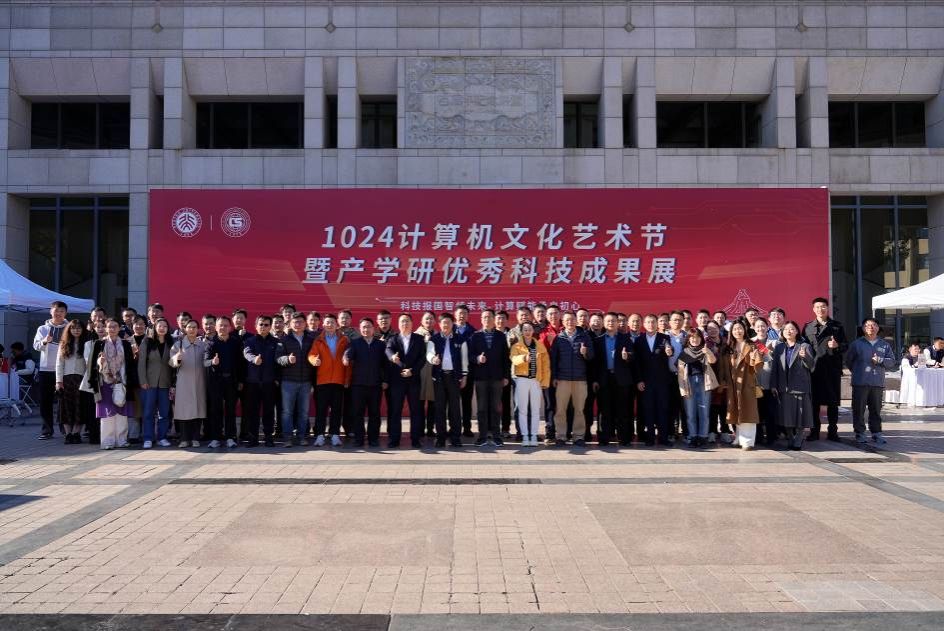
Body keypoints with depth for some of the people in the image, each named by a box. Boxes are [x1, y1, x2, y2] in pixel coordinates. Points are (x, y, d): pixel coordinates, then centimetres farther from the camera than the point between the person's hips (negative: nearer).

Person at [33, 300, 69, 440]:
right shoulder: (43, 328, 10)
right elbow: (36, 345, -2)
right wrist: (44, 341, -22)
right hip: (46, 369, 2)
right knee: (45, 401, 3)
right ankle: (47, 429, 11)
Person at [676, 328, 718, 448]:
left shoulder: (705, 351, 6)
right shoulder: (684, 352, 8)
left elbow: (713, 360, -16)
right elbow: (680, 370, 5)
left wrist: (708, 352, -37)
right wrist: (682, 387, -5)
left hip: (704, 382, -1)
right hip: (689, 383, 1)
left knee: (704, 411, 0)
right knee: (690, 412, 1)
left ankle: (703, 437, 5)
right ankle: (693, 437, 5)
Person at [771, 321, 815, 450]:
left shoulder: (805, 346, 5)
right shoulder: (778, 348, 14)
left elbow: (811, 365, -3)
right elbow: (775, 368, 10)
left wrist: (805, 356, -24)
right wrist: (773, 385, 3)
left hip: (800, 387, -3)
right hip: (784, 387, 3)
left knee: (800, 416, -2)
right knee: (786, 416, 4)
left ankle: (798, 441, 8)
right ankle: (791, 440, 15)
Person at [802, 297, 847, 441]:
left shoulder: (837, 326, 10)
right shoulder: (808, 327, 11)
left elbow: (845, 347, 8)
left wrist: (837, 346, -13)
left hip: (832, 369, 0)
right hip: (814, 369, 0)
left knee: (832, 402, 4)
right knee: (814, 401, 2)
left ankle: (833, 431, 12)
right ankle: (814, 430, 9)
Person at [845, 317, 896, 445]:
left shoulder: (885, 345, 10)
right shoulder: (856, 344, 4)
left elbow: (892, 362, 4)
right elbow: (849, 361, 10)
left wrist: (880, 360, -12)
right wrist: (858, 372, 9)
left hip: (878, 383, 2)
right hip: (860, 383, -2)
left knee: (876, 410, 7)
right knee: (859, 409, 0)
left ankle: (876, 433, 15)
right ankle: (860, 433, 8)